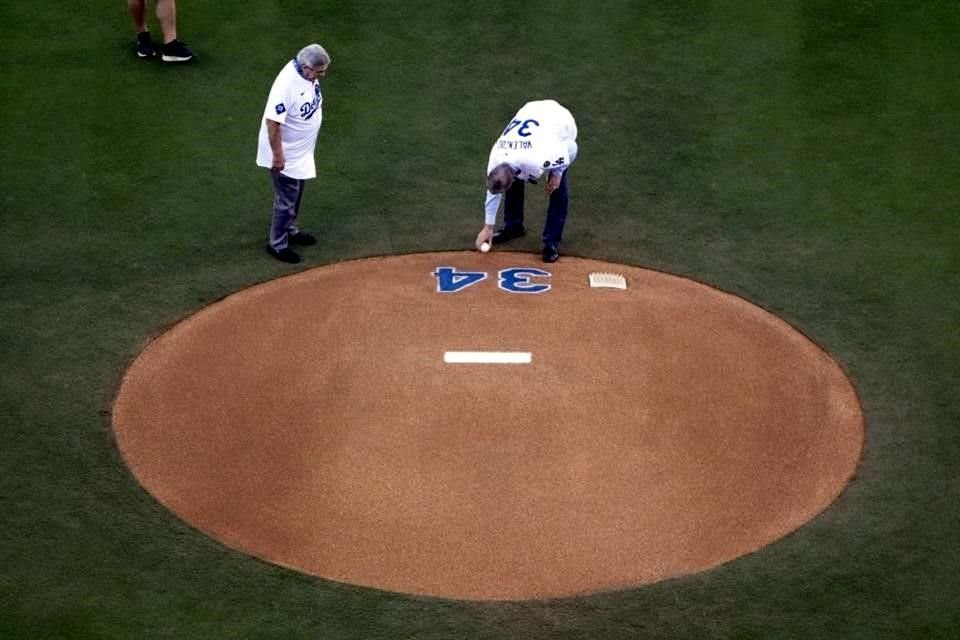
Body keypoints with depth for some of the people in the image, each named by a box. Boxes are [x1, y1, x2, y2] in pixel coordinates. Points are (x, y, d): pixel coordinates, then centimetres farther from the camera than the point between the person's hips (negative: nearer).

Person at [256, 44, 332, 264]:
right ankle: (277, 244, 24)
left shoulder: (308, 73, -10)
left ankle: (290, 231, 45)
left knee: (296, 194, 26)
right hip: (286, 153, -9)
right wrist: (277, 155, -25)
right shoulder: (287, 85, -36)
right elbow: (272, 121, -31)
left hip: (302, 150, 9)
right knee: (286, 200, 7)